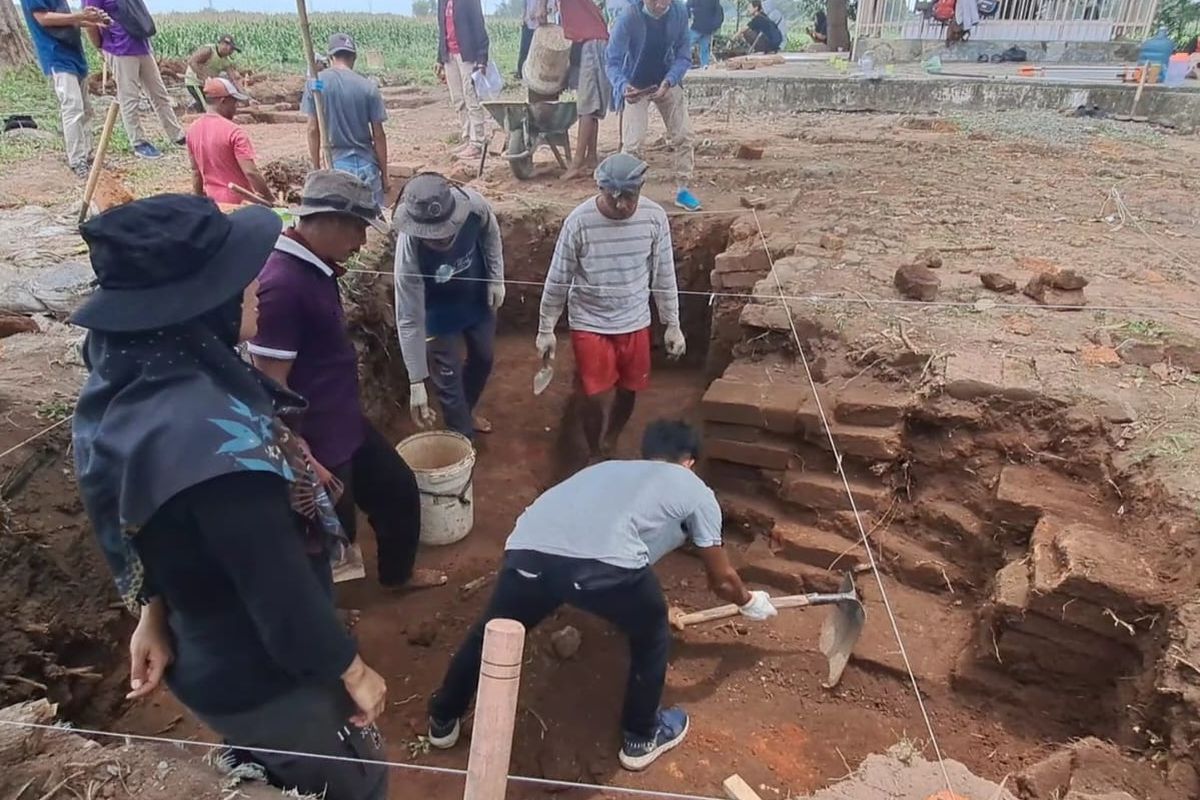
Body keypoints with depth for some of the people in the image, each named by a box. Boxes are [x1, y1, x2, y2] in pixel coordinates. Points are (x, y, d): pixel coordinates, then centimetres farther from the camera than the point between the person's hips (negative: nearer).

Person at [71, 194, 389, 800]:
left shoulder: (123, 387, -10)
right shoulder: (209, 433, -39)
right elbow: (280, 586, -30)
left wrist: (154, 615, 13)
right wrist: (352, 670, -15)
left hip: (203, 655, 8)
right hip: (264, 677, -8)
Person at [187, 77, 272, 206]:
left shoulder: (193, 129, 5)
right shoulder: (233, 131, -18)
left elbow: (195, 170, 12)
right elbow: (250, 172, -24)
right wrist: (270, 199, -17)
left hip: (213, 201, 7)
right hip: (239, 202, -7)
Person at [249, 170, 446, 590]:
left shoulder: (314, 266, 3)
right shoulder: (282, 284, -27)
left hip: (347, 423, 10)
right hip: (318, 442, -10)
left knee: (398, 488, 24)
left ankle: (398, 572, 47)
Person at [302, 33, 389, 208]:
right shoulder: (369, 87, -4)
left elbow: (313, 130, -2)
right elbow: (378, 135, -3)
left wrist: (316, 168, 7)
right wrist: (384, 173, 6)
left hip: (337, 164, 0)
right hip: (366, 165, 0)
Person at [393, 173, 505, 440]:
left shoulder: (473, 204, -34)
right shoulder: (409, 254, -40)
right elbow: (409, 321, -32)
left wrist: (496, 279, -6)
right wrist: (416, 381, -30)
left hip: (479, 299, 4)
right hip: (440, 313, -4)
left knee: (483, 359, 22)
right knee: (448, 378, 4)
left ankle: (465, 413, 49)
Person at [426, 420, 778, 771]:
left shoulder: (608, 468, 40)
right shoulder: (695, 489, 27)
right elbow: (722, 579, 37)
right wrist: (750, 602, 59)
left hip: (528, 550, 5)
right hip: (605, 562, -4)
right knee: (651, 637, 28)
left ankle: (443, 720, 53)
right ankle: (641, 738, 46)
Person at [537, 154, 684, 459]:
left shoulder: (654, 217, -12)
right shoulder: (579, 221, -19)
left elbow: (664, 275, 0)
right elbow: (558, 279, -8)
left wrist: (673, 325, 3)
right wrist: (546, 329, -3)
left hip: (635, 323, 3)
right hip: (589, 324, -2)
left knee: (628, 391, 16)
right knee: (593, 396, 4)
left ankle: (610, 446, 42)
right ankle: (595, 457, 29)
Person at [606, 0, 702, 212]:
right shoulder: (628, 19, -27)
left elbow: (684, 54, -12)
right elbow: (613, 62, -27)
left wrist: (668, 82, -28)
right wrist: (623, 86, -47)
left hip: (668, 81, 3)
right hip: (636, 85, -3)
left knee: (683, 135, 0)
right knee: (633, 143, -13)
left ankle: (682, 190, 14)